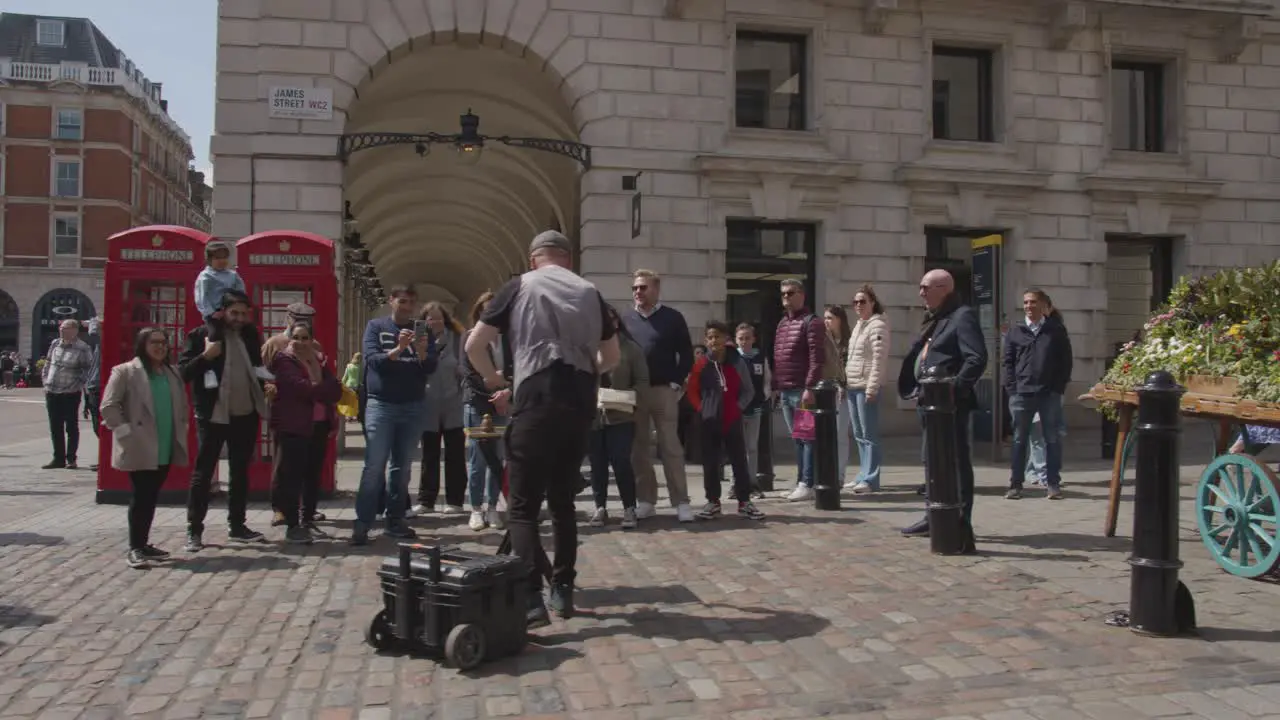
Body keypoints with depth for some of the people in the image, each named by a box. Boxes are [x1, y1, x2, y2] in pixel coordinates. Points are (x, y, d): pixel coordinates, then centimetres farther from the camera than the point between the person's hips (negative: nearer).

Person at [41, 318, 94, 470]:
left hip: (71, 394, -6)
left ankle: (71, 459, 9)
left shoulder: (82, 348, -9)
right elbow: (48, 363, 17)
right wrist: (45, 380, 8)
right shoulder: (55, 344, 9)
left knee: (71, 426, 2)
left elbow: (89, 368, -7)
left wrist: (78, 383, -10)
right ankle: (58, 458, 18)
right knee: (55, 427, 10)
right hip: (52, 392, 6)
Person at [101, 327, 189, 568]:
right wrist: (126, 432, -14)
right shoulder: (125, 371, -7)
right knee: (141, 496, -3)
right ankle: (135, 548, 5)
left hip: (166, 449, 6)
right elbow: (108, 407, -10)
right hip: (140, 449, -6)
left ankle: (143, 543, 23)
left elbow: (182, 406, 19)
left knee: (151, 496, 13)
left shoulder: (172, 373, 13)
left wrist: (180, 433, 10)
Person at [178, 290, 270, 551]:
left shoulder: (250, 333, 8)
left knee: (240, 472, 12)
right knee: (203, 473, 0)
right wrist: (205, 356, -23)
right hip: (213, 415, -5)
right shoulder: (200, 335, -7)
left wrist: (264, 385, 4)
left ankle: (237, 525, 22)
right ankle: (194, 530, 7)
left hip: (245, 414, 5)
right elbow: (183, 372, -9)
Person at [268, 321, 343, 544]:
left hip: (319, 425, 6)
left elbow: (336, 391, 1)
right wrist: (323, 391, -10)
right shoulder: (283, 360, -4)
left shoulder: (320, 360, 14)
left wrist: (315, 388, -13)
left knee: (313, 475, 9)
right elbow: (301, 387, -21)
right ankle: (292, 526, -1)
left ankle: (308, 521, 18)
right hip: (293, 426, -6)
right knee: (292, 475, -5)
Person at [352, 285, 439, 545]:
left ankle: (395, 521, 11)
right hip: (380, 404, -3)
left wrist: (422, 353, -22)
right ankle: (362, 524, -6)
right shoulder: (375, 326, 5)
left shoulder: (422, 331, 9)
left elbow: (430, 368, -1)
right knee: (374, 466, -8)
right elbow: (372, 359, -9)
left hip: (413, 407, 3)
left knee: (402, 467, 6)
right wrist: (398, 349, -25)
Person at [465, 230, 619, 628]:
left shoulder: (520, 287, 5)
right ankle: (563, 590, 21)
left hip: (537, 398, -4)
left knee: (522, 506, -1)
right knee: (563, 499, 17)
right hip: (581, 401, 4)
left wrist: (492, 378, 19)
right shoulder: (590, 292, 15)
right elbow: (612, 357, 21)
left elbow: (474, 345, 1)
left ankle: (532, 598, -13)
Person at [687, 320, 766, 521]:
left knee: (740, 461, 3)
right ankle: (713, 502, 14)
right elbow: (692, 391, 5)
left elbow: (749, 390, 5)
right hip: (710, 421, 0)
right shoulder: (701, 364, -2)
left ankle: (744, 502, 10)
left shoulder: (737, 362, -1)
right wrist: (701, 410, -4)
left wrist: (739, 407, -6)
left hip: (733, 420, 0)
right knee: (710, 463, 5)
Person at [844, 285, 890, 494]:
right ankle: (864, 475, 18)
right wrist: (845, 382, 17)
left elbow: (879, 359, -15)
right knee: (859, 435, 11)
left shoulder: (877, 325, -8)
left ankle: (870, 479, -8)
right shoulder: (859, 325, 19)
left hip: (867, 386, -9)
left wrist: (872, 387, -20)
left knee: (869, 435, -8)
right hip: (852, 386, 9)